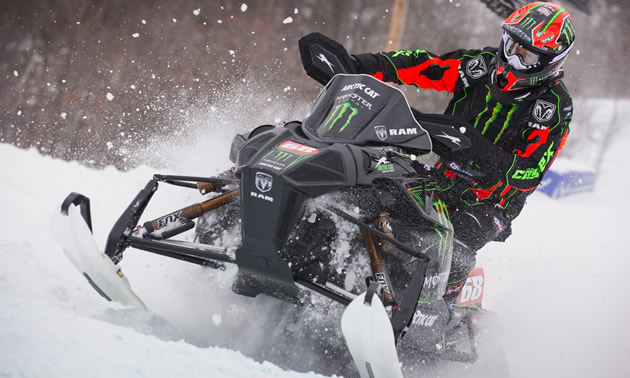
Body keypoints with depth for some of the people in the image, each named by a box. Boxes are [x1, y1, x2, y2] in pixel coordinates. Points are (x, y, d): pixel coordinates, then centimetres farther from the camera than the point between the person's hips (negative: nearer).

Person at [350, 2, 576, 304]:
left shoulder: (554, 109, -13)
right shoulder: (481, 65, -1)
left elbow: (528, 173, -21)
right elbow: (419, 66, -4)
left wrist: (478, 148, -35)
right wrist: (359, 64, -17)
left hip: (491, 202, -5)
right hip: (443, 180, 5)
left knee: (455, 247, -33)